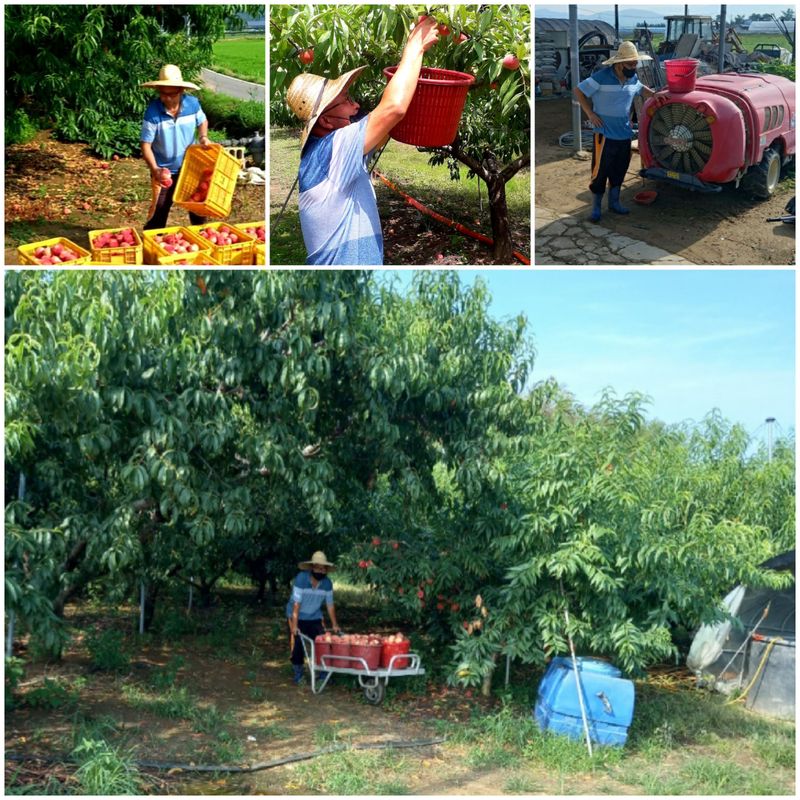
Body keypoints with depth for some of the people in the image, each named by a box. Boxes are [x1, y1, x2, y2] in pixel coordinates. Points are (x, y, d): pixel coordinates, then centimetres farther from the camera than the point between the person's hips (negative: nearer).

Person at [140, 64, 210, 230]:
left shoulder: (192, 103, -13)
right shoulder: (153, 112, -23)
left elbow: (202, 121, 9)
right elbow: (146, 144, -19)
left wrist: (203, 137, -12)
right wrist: (154, 170, -34)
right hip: (164, 171, -4)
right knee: (159, 210, 0)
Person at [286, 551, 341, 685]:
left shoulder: (327, 583, -10)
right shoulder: (301, 579, -24)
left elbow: (330, 605, -3)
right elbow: (296, 603, -26)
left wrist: (335, 625, -4)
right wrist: (294, 626, -29)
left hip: (315, 618, 4)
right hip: (297, 617, -4)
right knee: (297, 646, -6)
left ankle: (323, 675, 5)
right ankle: (297, 676, 9)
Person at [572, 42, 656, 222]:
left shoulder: (633, 79, 6)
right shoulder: (602, 77, -15)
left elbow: (641, 89, 29)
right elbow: (578, 91, -9)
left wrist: (655, 94, 12)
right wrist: (590, 114, -12)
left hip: (625, 133, 6)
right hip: (605, 134, -6)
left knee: (619, 170, 15)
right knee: (600, 170, -3)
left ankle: (614, 202, 30)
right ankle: (596, 207, 8)